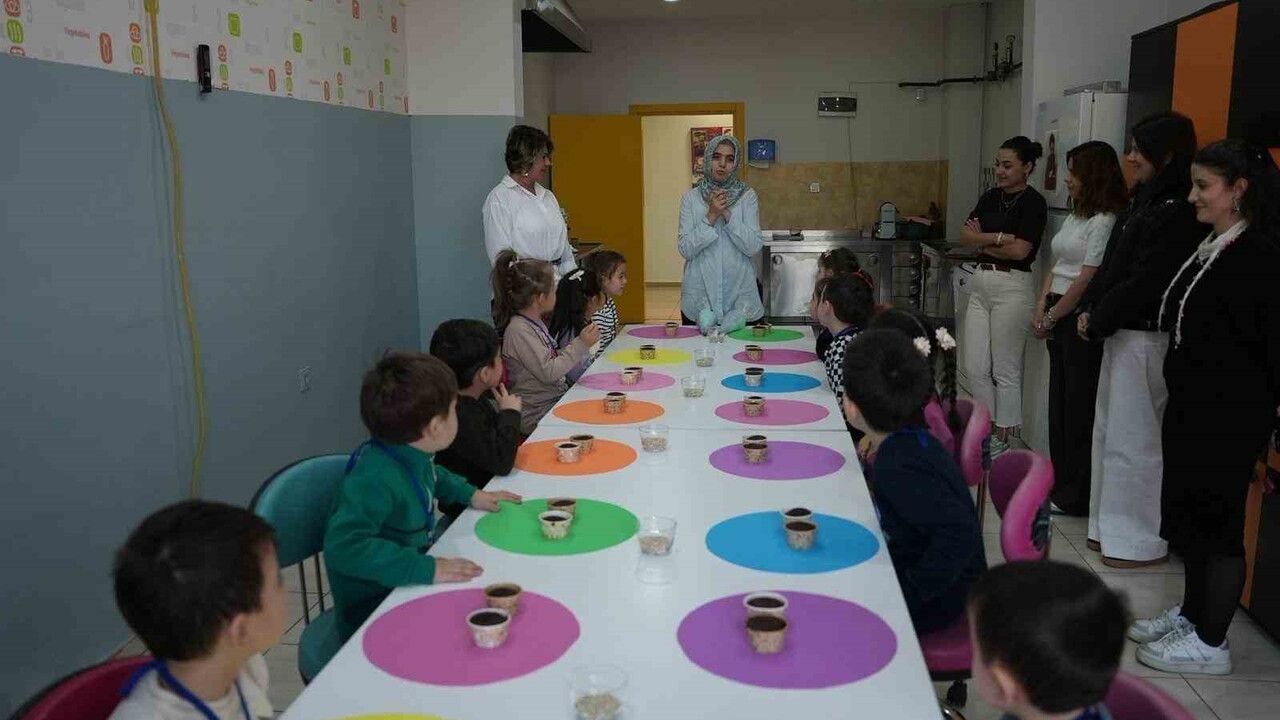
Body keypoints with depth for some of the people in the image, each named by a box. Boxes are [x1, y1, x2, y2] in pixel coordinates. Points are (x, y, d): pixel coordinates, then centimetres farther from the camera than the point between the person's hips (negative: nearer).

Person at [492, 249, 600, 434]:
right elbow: (548, 373, -22)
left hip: (557, 399, 9)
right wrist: (580, 345, -17)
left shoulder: (536, 323, 11)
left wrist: (581, 344, 12)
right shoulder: (518, 330, -19)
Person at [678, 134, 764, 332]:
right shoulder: (691, 197, 1)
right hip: (699, 296, 0)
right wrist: (711, 216, -16)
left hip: (739, 294, 0)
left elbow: (753, 247, -8)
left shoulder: (748, 196, 2)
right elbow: (685, 249, -6)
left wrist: (728, 214, -16)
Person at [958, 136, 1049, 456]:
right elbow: (965, 235, 2)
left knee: (1005, 370, 1)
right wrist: (998, 238, -13)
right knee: (975, 367, 9)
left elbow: (1020, 250, -16)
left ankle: (1003, 441, 13)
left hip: (1011, 285, -7)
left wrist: (982, 242, -3)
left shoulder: (1033, 202, -7)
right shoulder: (990, 197, 12)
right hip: (980, 283, 7)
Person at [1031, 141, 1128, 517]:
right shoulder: (1075, 216, 15)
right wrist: (1041, 310, 4)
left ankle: (1076, 496, 7)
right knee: (1060, 401, 14)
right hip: (1059, 317, 9)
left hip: (1081, 319, -9)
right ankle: (1060, 482, 25)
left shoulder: (1104, 221, -14)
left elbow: (1087, 280, -17)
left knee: (1079, 406, -2)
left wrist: (1051, 318, -9)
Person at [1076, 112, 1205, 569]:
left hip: (1146, 339, -10)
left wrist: (1097, 321, -10)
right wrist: (1089, 309, 3)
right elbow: (1112, 265, 15)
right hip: (1121, 334, 10)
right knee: (1110, 432, 15)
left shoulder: (1175, 212, -17)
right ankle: (1114, 526, 27)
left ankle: (1143, 540, 11)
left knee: (1133, 438, -1)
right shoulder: (1147, 202, 13)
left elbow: (1143, 282, -19)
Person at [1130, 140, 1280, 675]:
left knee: (1217, 521, 2)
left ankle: (1210, 642, 15)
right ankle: (1192, 614, 34)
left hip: (1230, 416, -9)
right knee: (1188, 514, 18)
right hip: (1192, 406, 9)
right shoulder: (1210, 247, 10)